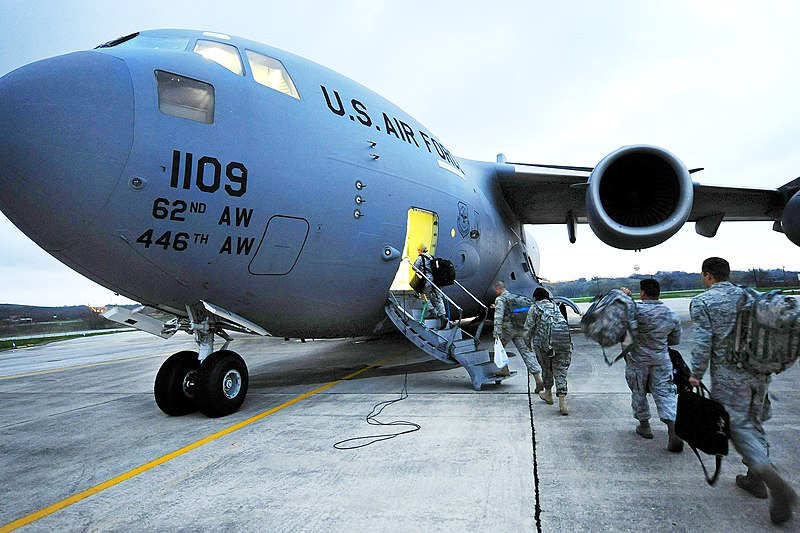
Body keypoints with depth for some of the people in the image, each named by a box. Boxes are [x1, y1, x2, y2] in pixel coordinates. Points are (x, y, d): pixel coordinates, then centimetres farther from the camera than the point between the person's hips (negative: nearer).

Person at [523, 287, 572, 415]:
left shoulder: (534, 308, 8)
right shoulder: (555, 307, 21)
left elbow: (527, 330, 3)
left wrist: (528, 343, 19)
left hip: (543, 343, -2)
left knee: (546, 368, 19)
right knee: (560, 371, 2)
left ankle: (548, 394, 37)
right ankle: (562, 402, -8)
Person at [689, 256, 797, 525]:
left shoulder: (702, 302, -9)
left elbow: (703, 341, -14)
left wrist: (696, 374, -4)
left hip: (729, 375, -6)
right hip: (760, 372, 6)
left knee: (739, 427, 2)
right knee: (753, 422, 19)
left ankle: (775, 482, -16)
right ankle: (755, 479, 27)